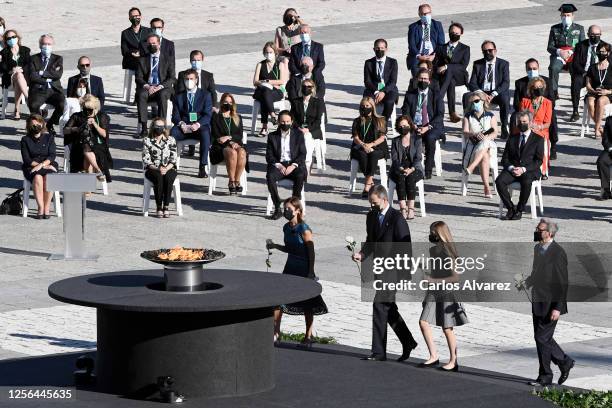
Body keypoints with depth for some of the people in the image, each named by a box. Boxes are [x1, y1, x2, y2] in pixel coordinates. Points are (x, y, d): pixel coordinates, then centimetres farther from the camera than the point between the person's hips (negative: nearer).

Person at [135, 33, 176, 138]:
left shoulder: (168, 60, 9)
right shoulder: (142, 60, 14)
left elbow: (171, 79, 1)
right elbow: (139, 77, 6)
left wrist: (160, 87, -16)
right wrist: (147, 86, -15)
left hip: (163, 88, -1)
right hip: (146, 88, 1)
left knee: (162, 95, -37)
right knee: (141, 95, -33)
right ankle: (144, 129, -35)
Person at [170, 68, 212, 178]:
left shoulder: (205, 95, 11)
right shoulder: (178, 96, 18)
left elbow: (207, 115, 0)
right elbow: (175, 115, 9)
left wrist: (198, 124, -20)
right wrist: (181, 124, -15)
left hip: (200, 126, -2)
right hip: (183, 127, 2)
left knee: (205, 133, -38)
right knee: (171, 133, -33)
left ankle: (202, 167, -38)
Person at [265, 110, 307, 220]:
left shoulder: (298, 135, 10)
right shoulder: (272, 136, 12)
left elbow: (302, 154, 2)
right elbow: (269, 156, 6)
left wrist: (293, 166, -14)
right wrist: (278, 165, -13)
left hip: (294, 165, -1)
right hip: (278, 165, 1)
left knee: (300, 176, -35)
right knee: (270, 176, -32)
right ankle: (277, 208, -28)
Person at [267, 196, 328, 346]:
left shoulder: (304, 230, -17)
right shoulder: (286, 228, 4)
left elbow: (311, 252, -15)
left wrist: (311, 273, -17)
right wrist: (275, 246, 1)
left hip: (304, 270, -7)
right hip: (290, 268, 7)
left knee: (307, 305, 6)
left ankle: (309, 336, 19)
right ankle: (275, 334, 4)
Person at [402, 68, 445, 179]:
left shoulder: (436, 94, 7)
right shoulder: (410, 94, 14)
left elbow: (440, 115, -1)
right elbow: (405, 113, 8)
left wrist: (428, 127, -15)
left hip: (432, 127, -2)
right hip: (414, 126, 2)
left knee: (430, 138, -36)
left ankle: (428, 170, -27)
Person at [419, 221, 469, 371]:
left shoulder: (448, 253, -16)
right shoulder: (433, 250, 8)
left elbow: (456, 277, -19)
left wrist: (434, 281, -22)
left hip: (447, 293, -7)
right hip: (433, 292, 7)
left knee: (447, 328, -1)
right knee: (423, 322, -4)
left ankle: (453, 361, 11)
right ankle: (434, 356, 4)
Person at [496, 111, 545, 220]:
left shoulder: (538, 139, 8)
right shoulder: (512, 138, 19)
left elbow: (539, 161, -1)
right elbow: (505, 158, 13)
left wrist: (523, 169, -15)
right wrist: (511, 168, -9)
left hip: (530, 171, -3)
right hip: (512, 169, 3)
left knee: (526, 182, -38)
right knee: (499, 181, -27)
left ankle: (519, 210, -21)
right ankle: (510, 207, -13)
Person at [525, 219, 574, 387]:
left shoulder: (558, 253, -17)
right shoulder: (537, 248, 9)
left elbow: (563, 283, -17)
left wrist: (558, 308, -20)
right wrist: (526, 283, 3)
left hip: (551, 304, -9)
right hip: (538, 302, 9)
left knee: (542, 338, -6)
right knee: (541, 338, 12)